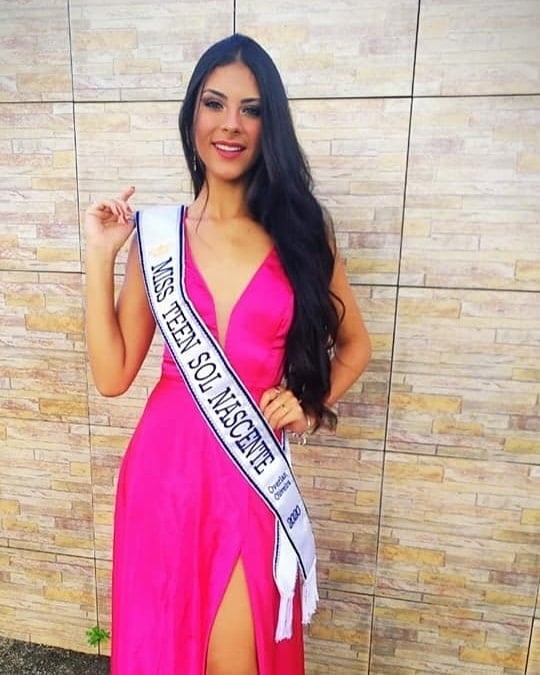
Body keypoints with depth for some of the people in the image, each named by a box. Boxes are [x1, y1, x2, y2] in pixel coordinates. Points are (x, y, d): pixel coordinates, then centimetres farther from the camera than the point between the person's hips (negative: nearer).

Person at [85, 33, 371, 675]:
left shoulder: (301, 229, 0)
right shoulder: (157, 233, 0)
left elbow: (354, 344, 12)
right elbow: (112, 375, -2)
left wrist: (311, 407, -3)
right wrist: (100, 257, -6)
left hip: (251, 469, -1)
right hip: (165, 463, 1)